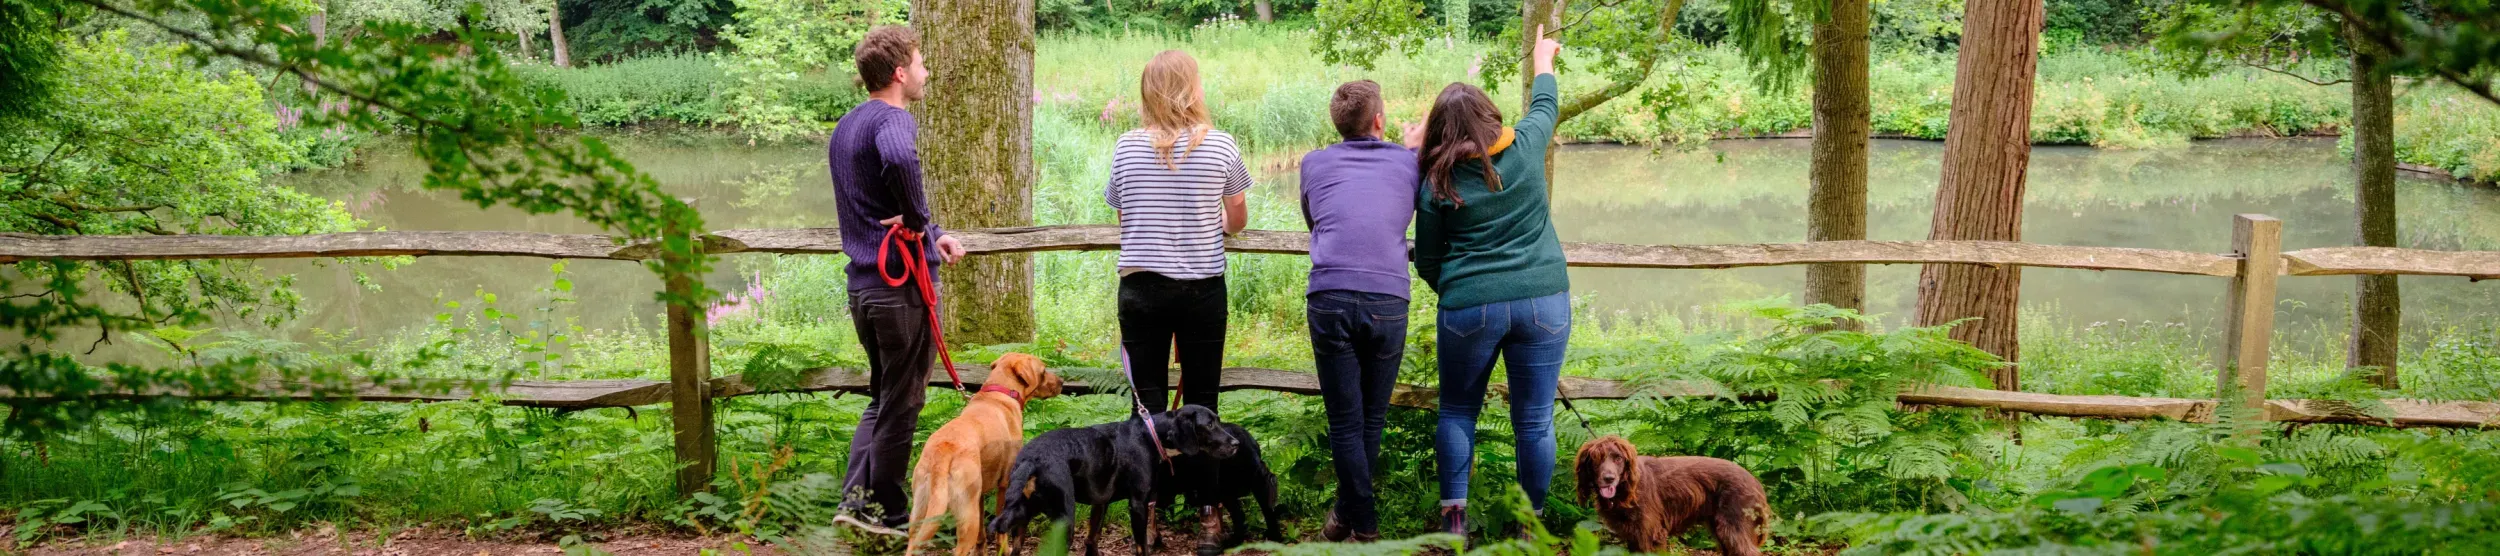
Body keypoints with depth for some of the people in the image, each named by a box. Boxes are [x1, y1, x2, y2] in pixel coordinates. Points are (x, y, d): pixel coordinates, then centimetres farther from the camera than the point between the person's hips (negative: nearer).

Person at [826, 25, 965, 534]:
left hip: (863, 281, 9)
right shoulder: (893, 120, -16)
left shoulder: (845, 127, 15)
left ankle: (857, 496, 12)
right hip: (902, 281, -8)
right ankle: (888, 513, 12)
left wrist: (933, 235, 10)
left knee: (883, 396, 20)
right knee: (902, 403, 4)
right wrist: (919, 219, -24)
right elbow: (899, 158, -40)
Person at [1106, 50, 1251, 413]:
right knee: (1201, 401, 5)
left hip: (1140, 287, 1)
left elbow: (1122, 216, 11)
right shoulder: (1221, 145, -4)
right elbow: (1238, 220, 8)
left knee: (1147, 400, 5)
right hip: (1203, 288, -1)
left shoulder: (1126, 146, -1)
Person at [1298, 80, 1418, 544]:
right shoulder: (1410, 162, 13)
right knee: (1372, 418, 14)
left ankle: (1364, 526, 6)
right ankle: (1348, 512, 23)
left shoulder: (1314, 164, 15)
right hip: (1389, 301, 0)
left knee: (1345, 422, 5)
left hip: (1329, 299, 0)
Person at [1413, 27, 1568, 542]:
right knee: (1534, 421, 6)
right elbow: (1544, 106, 24)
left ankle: (1454, 518, 9)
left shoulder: (1437, 181, -2)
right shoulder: (1525, 149, 1)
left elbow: (1426, 261, 5)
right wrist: (1543, 63, 43)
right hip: (1543, 301, 1)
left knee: (1457, 413, 15)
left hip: (1469, 307, -1)